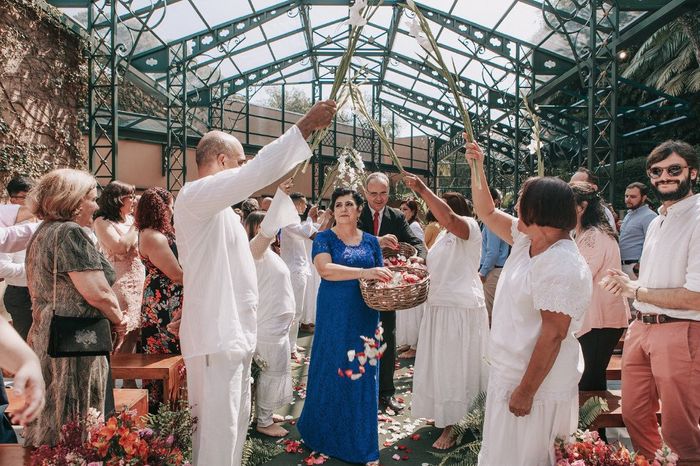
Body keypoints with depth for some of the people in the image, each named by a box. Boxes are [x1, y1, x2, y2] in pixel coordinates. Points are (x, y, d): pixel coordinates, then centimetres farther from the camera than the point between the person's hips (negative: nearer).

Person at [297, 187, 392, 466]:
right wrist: (364, 272, -30)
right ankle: (326, 432, 28)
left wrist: (388, 283, -12)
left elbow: (380, 277, 11)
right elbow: (325, 269, -21)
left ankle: (361, 441, 24)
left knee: (362, 374, 8)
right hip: (334, 316, -3)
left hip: (364, 317, 3)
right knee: (331, 371, 6)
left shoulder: (371, 242, 8)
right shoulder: (324, 239, -3)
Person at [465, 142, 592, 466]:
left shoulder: (563, 266, -25)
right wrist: (477, 167, 8)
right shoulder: (527, 240, 3)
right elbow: (487, 213, 15)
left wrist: (526, 391, -22)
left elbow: (553, 334, -26)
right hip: (509, 370, 9)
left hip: (536, 381, -9)